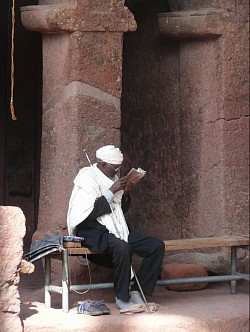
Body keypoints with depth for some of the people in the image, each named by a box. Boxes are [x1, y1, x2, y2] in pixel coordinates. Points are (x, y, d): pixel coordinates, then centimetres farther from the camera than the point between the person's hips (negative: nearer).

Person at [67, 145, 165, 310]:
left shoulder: (113, 178, 15)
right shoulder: (87, 177, -8)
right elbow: (89, 212, -18)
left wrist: (125, 194, 1)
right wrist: (112, 191, -17)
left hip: (117, 228, 8)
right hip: (94, 231, -8)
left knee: (158, 246, -10)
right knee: (122, 247, -38)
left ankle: (136, 291, -9)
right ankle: (122, 298, -23)